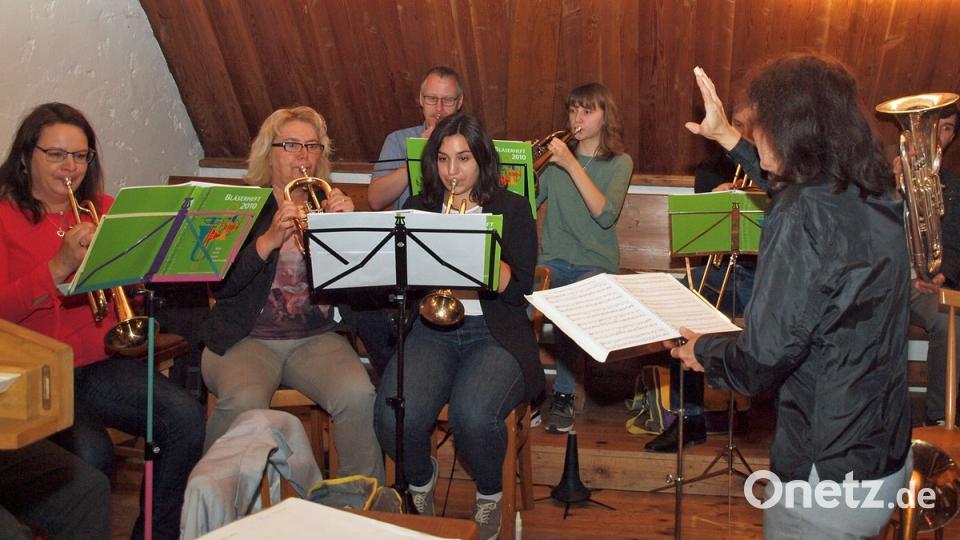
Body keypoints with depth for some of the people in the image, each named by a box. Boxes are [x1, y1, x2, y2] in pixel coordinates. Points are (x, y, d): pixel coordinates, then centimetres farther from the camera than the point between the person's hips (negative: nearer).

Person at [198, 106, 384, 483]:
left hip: (317, 338, 2)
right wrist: (269, 240, -21)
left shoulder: (331, 205, 13)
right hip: (245, 337, -2)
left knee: (357, 395, -28)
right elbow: (220, 285, -8)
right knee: (244, 402, -33)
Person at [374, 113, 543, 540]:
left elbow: (518, 289, -5)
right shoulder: (419, 209, 15)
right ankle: (420, 481, 10)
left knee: (473, 415, -33)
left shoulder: (512, 209, 7)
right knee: (395, 417, -27)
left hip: (494, 333, -2)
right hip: (431, 330, 2)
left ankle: (490, 494, 2)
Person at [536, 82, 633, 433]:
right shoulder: (556, 157, 13)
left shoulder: (619, 162, 5)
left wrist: (571, 165, -18)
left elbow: (606, 215, -15)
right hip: (553, 259, 3)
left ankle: (563, 396, -17)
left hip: (596, 264, -2)